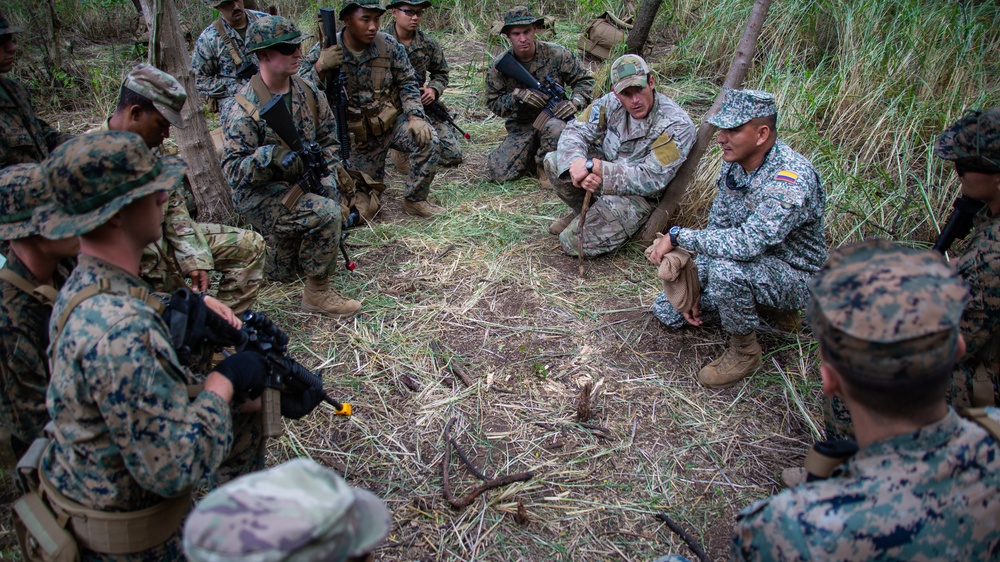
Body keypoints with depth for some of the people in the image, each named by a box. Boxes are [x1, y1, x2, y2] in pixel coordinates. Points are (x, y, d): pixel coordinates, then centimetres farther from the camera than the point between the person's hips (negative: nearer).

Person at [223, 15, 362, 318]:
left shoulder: (308, 92, -1)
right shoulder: (245, 109, -20)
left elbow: (329, 140, 6)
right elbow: (232, 169, -23)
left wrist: (325, 175, -11)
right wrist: (270, 157, -40)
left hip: (299, 186, 7)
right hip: (260, 194, -6)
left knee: (283, 273, 8)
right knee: (325, 213, -30)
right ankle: (317, 293, -15)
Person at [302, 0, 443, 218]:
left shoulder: (389, 46, -11)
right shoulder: (323, 52, -14)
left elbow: (407, 83, -1)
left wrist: (415, 117, -18)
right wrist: (320, 68, -37)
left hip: (394, 122, 1)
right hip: (359, 135, 0)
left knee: (428, 141, -28)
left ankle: (414, 200, -7)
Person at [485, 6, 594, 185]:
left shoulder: (557, 54, -9)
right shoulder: (498, 66, -7)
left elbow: (585, 80, 1)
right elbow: (493, 103, -4)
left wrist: (575, 102, -19)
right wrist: (517, 96, -23)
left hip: (552, 117, -2)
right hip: (520, 127, 2)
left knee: (555, 128, -40)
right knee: (498, 172, -17)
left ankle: (545, 166, -9)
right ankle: (532, 158, 14)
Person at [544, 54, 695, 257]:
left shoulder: (677, 125, -24)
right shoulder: (611, 103, -9)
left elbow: (651, 179, -28)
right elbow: (575, 130, -7)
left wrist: (593, 166, -32)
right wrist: (579, 166, -31)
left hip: (638, 195, -6)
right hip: (601, 179, 6)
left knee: (574, 242, -22)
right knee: (554, 161, -16)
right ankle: (583, 212, 8)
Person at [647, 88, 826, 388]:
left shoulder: (791, 180, -32)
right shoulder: (734, 162, -5)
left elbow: (748, 243, -44)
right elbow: (716, 228, 2)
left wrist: (678, 236, -34)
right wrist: (696, 288, -5)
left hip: (793, 279, -8)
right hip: (750, 263, 8)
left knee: (727, 267, -38)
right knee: (667, 309, 5)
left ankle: (745, 351, -12)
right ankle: (757, 305, 15)